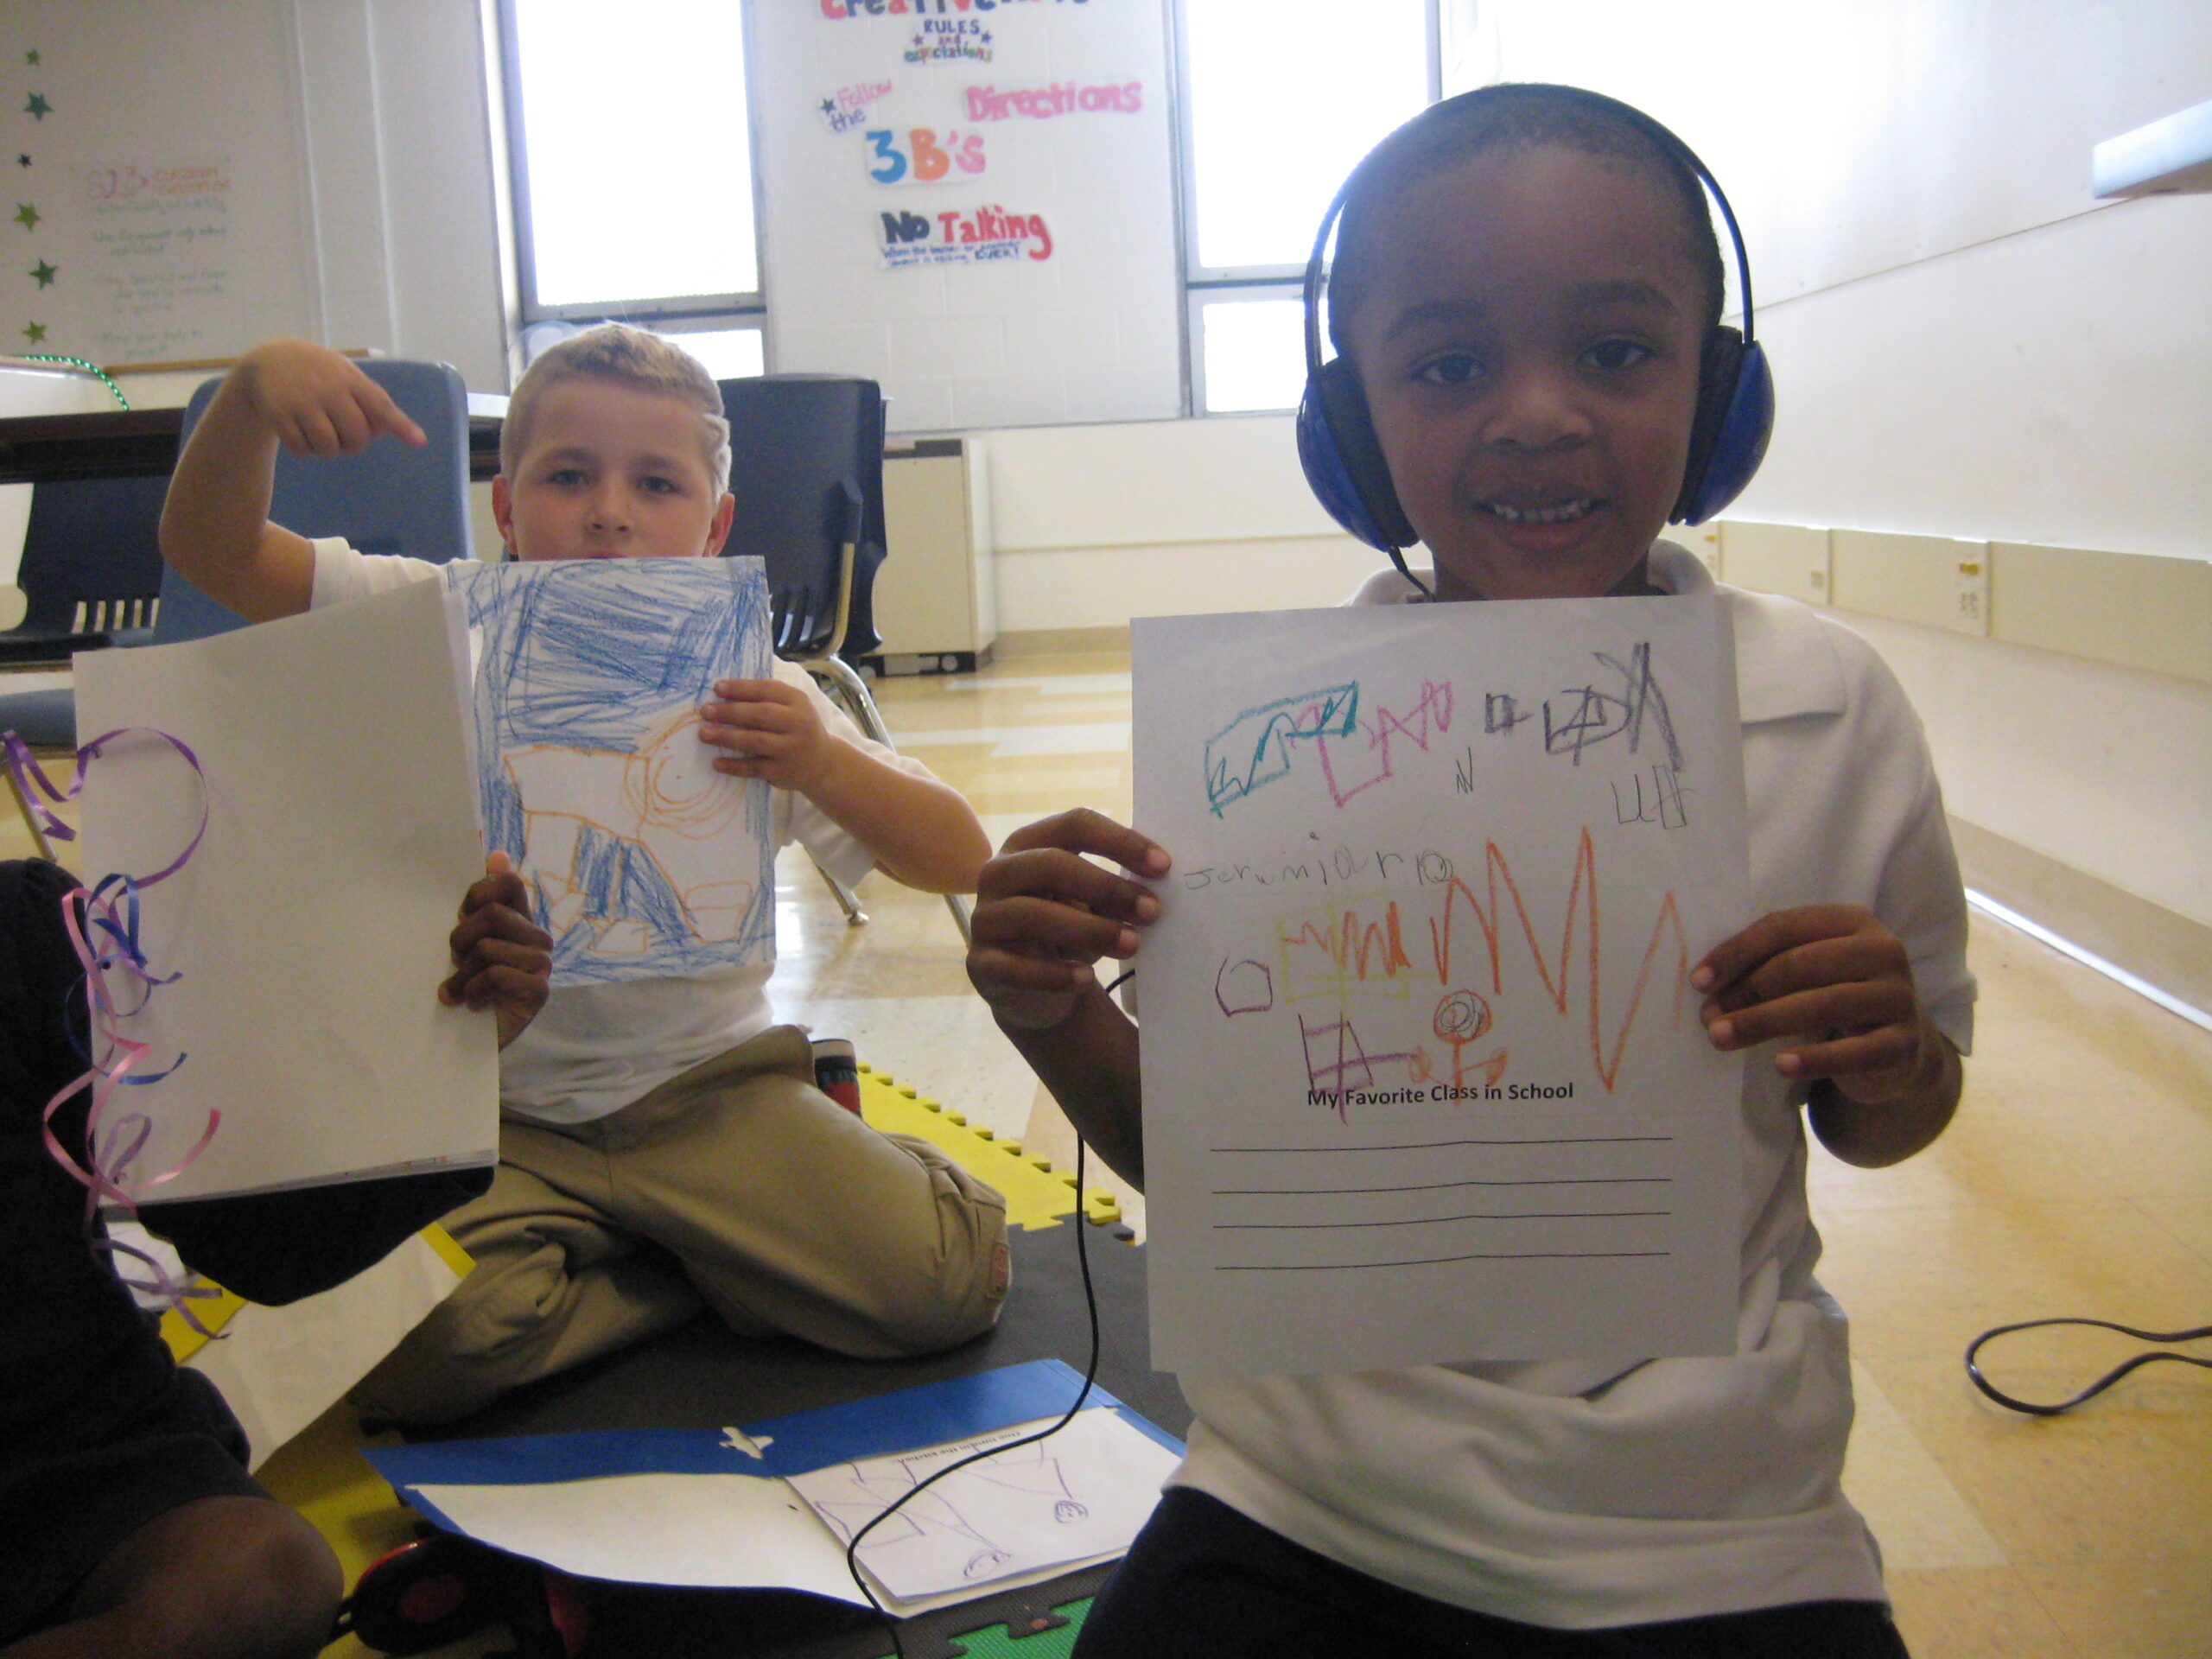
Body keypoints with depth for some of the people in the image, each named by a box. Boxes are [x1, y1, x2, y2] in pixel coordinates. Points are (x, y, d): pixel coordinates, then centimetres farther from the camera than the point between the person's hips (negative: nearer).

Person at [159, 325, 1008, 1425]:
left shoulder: (754, 698, -1)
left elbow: (960, 861, -5)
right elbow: (209, 547, -6)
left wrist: (825, 769, -24)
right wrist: (253, 386, -24)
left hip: (712, 1088, 1)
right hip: (489, 1113, 0)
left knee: (947, 1282, -16)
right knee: (405, 1353, -28)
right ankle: (702, 1272, 0)